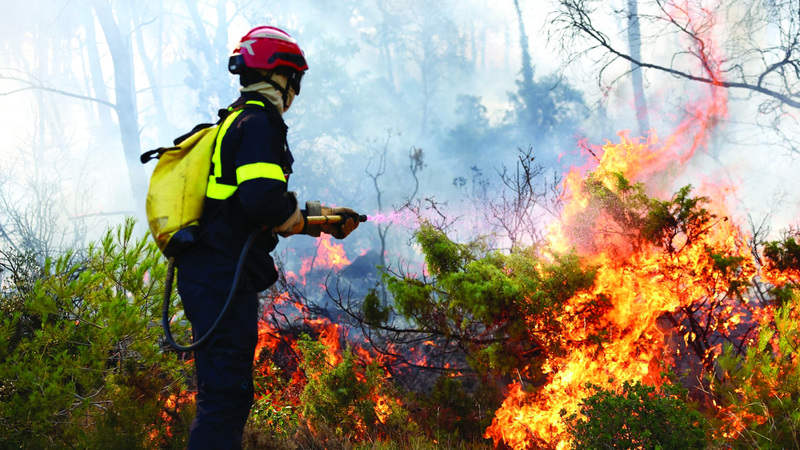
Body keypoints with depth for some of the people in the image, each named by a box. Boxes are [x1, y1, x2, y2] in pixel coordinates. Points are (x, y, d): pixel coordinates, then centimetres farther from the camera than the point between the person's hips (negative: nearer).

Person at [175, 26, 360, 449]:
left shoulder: (234, 120, 21)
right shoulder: (260, 121, -10)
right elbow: (263, 199, -26)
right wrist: (304, 220, -6)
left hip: (203, 272, 10)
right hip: (225, 278, -10)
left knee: (226, 392, 17)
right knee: (227, 393, -9)